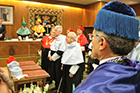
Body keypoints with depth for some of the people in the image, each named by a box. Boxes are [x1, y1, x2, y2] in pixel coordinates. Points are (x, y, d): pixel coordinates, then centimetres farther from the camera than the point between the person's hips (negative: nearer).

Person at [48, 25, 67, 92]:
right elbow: (51, 48, 17)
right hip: (53, 59, 8)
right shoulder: (55, 39, 12)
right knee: (54, 73, 17)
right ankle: (56, 86, 34)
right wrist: (50, 56, 2)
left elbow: (60, 52, -20)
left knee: (59, 74, 1)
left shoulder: (63, 39, -15)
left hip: (59, 59, -8)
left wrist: (53, 58, -15)